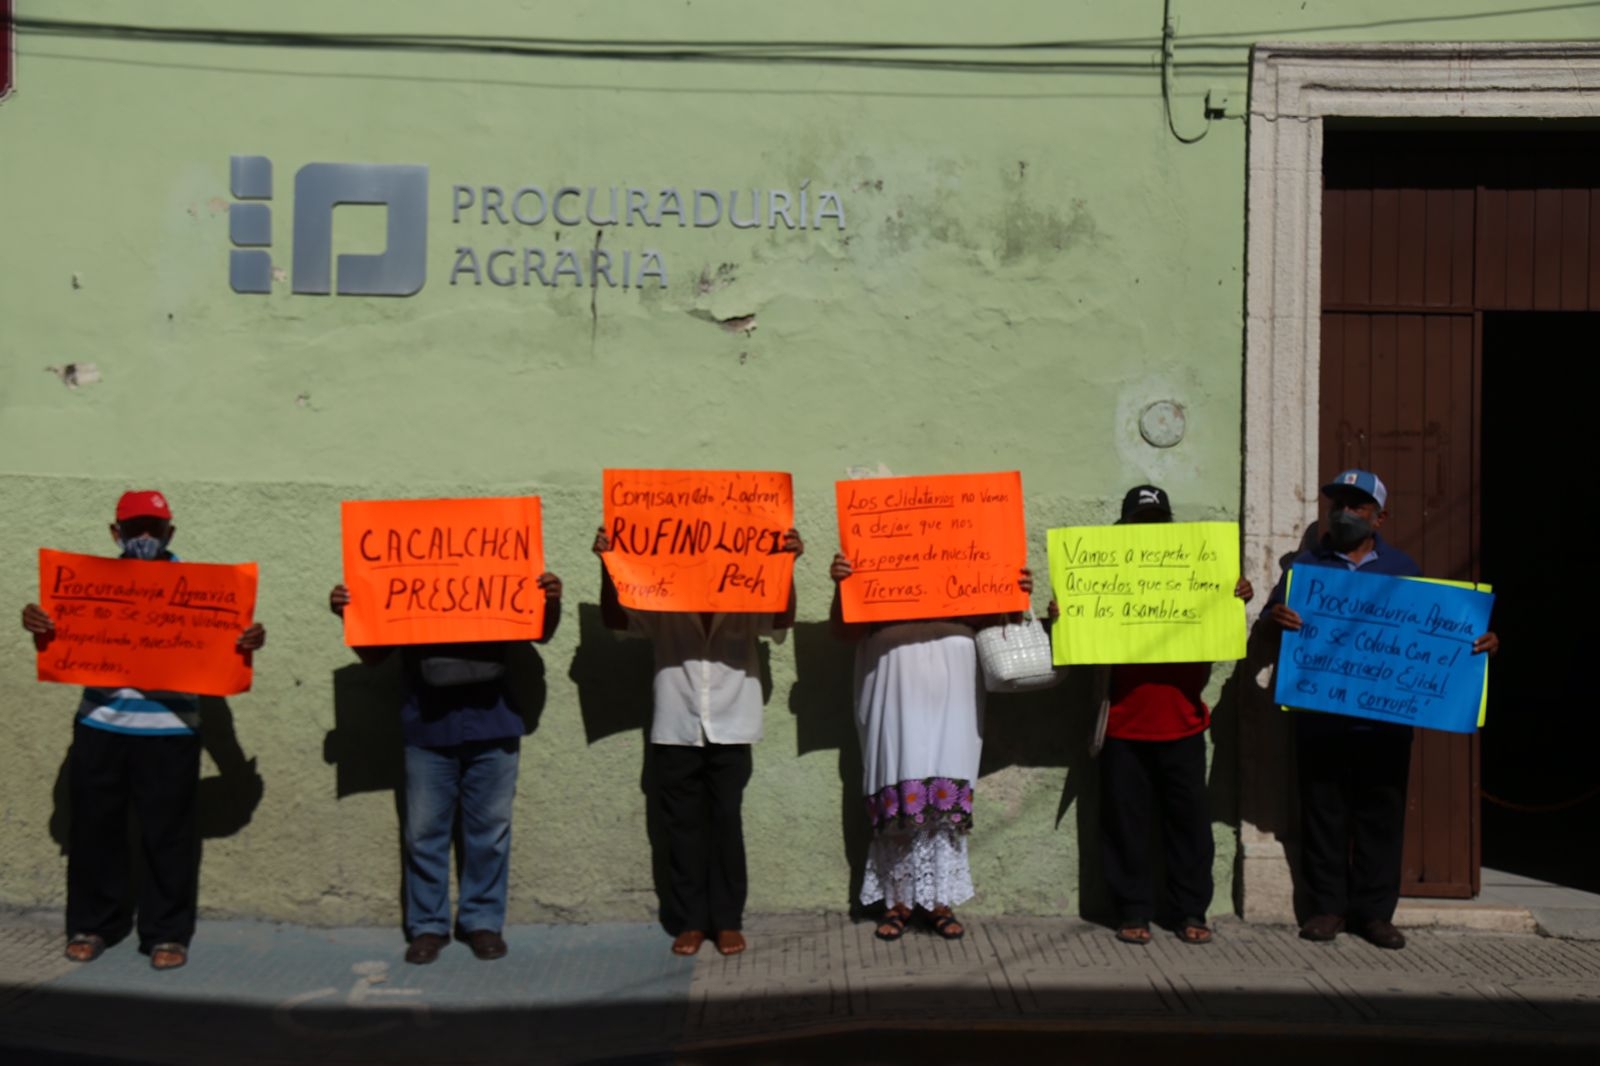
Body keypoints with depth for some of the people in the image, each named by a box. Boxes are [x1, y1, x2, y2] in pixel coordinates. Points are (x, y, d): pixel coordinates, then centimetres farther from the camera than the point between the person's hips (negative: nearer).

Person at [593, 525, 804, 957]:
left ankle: (728, 920, 14)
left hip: (730, 732, 0)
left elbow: (782, 620, -10)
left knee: (726, 824, 4)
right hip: (675, 733, 1)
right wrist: (608, 565, -19)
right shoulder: (661, 605, 4)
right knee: (683, 827, 7)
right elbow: (615, 619, -6)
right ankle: (689, 921, 16)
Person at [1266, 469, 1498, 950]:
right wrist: (1275, 618, -22)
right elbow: (1271, 620, 3)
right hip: (1320, 716, 0)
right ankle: (1327, 906, 14)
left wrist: (1479, 643, -7)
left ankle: (1375, 910, 15)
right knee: (1323, 810, 4)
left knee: (1381, 813, 5)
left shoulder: (1403, 568, 11)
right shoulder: (1305, 564, 9)